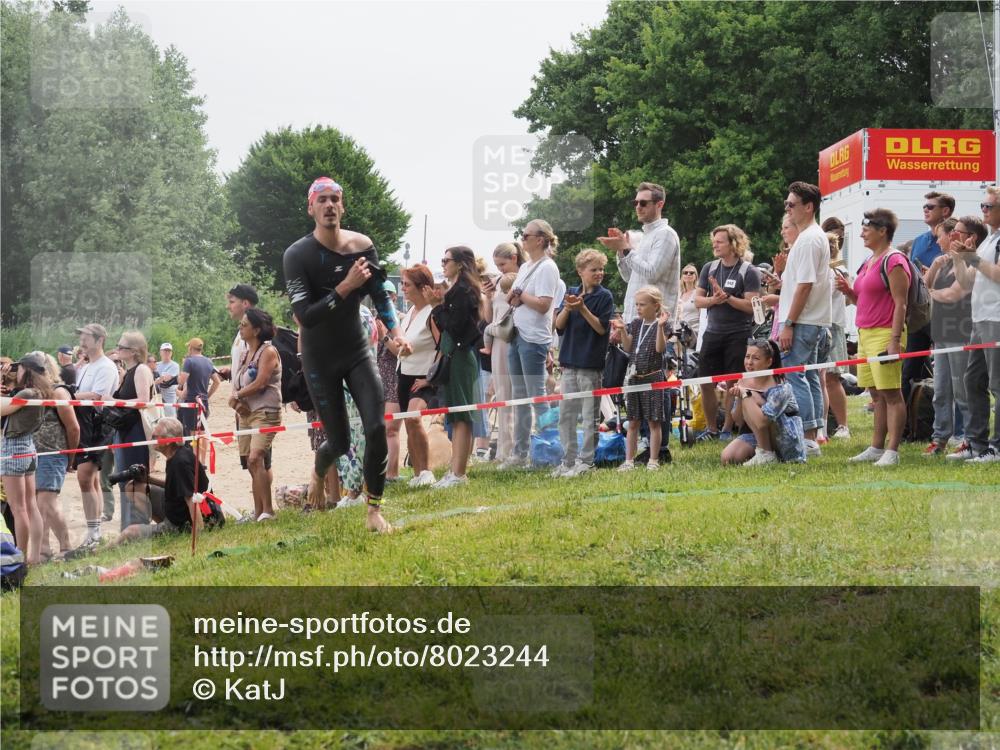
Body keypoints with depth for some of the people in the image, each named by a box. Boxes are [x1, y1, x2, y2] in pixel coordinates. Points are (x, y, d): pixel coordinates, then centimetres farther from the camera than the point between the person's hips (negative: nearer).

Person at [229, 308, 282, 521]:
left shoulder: (268, 351, -7)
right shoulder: (245, 354, 17)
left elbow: (260, 383, -16)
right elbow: (237, 385, 14)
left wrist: (236, 396, -5)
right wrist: (236, 402, -7)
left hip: (265, 413, -9)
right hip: (246, 414, 9)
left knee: (255, 459, -23)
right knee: (252, 465, 8)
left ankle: (268, 510, -22)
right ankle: (258, 513, 13)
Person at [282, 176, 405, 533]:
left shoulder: (362, 246, -5)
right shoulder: (298, 255, -17)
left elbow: (380, 294, 6)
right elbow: (305, 316, -24)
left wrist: (395, 331, -11)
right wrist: (346, 287, -32)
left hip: (357, 352, 3)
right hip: (320, 360, -3)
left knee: (377, 428, -13)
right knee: (339, 441, 1)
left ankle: (374, 511, -1)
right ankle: (318, 472, 38)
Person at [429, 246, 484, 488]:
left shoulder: (462, 291, -12)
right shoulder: (457, 289, 17)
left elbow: (456, 325, -19)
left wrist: (438, 310, -6)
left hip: (459, 357, -10)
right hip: (453, 357, 10)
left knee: (460, 416, -9)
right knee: (455, 418, 10)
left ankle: (458, 473, -10)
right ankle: (456, 471, 13)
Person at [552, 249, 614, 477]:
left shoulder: (604, 297, -3)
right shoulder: (571, 293, 10)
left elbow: (602, 328, -11)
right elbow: (559, 325, 4)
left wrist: (582, 308, -19)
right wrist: (567, 308, -15)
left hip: (592, 364, -5)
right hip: (570, 363, 5)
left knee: (590, 416, -1)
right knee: (566, 415, 8)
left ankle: (586, 461, 5)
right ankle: (568, 461, 15)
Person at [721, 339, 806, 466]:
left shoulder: (779, 387, -20)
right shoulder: (744, 382, 1)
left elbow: (762, 422, -33)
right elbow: (738, 421, 2)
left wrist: (745, 394, -25)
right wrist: (738, 398, -18)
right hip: (757, 437, 6)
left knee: (750, 398, -23)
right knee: (727, 458, -19)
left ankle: (766, 454, -18)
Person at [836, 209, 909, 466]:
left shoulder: (894, 261, -10)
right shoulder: (869, 262, 19)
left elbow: (900, 304, -15)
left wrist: (895, 340, -21)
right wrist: (847, 291, 7)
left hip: (885, 334, -10)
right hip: (865, 334, 10)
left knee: (891, 393, -8)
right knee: (877, 395, 11)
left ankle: (892, 451, -10)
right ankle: (876, 448, 14)